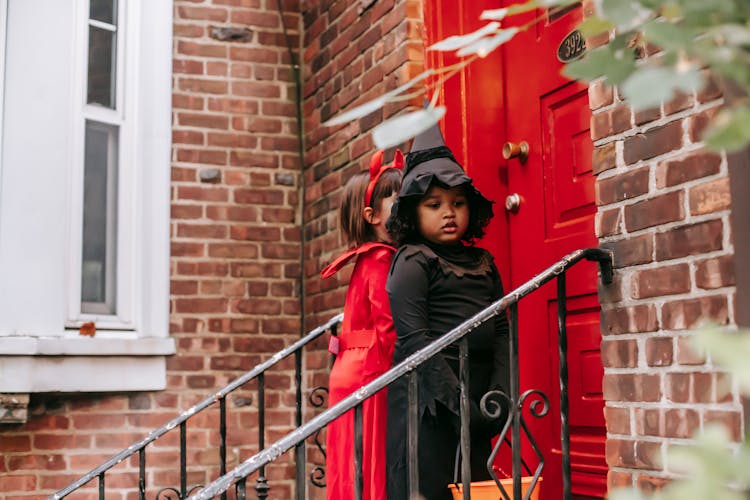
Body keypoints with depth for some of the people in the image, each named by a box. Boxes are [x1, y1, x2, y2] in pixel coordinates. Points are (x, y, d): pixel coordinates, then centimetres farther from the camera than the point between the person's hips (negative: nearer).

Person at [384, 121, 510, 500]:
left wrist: (498, 394, -4)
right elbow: (414, 339, -12)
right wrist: (456, 398, -17)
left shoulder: (483, 262, 15)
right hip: (427, 399, -6)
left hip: (475, 399, 6)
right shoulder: (412, 262, -3)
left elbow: (502, 331, 10)